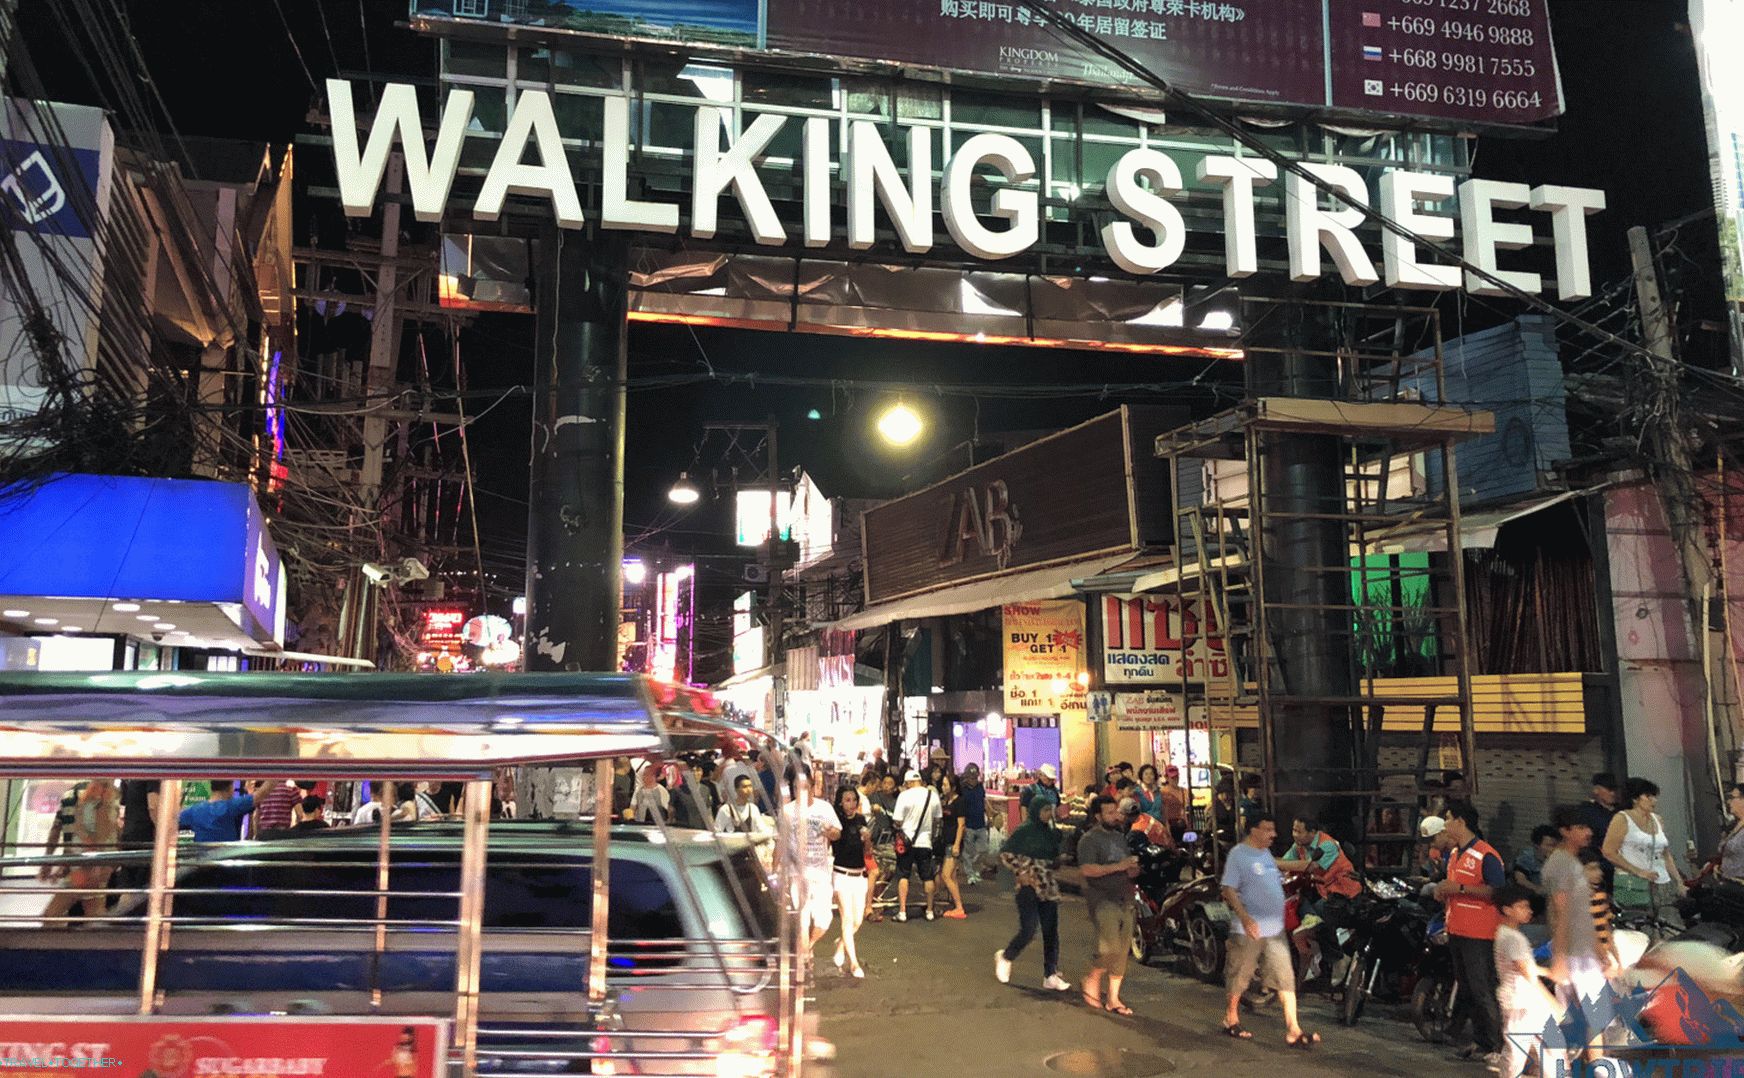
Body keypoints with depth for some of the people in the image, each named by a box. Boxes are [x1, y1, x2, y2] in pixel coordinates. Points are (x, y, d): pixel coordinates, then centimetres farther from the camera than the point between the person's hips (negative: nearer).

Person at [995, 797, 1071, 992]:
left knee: (1051, 932, 4)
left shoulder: (1051, 832, 10)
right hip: (1029, 887, -6)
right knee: (1028, 930, -8)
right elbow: (1005, 853, -9)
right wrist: (1020, 872, -14)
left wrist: (1061, 860, 1)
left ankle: (1051, 975, 11)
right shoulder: (1024, 830, -8)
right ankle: (1005, 957, 19)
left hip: (1048, 888, 6)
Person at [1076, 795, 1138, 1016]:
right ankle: (1092, 982, 9)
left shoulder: (1120, 836, 18)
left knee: (1121, 953, 8)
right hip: (1102, 900, -8)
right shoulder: (1090, 839, -8)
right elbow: (1087, 869, -22)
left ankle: (1113, 999, 18)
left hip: (1123, 900, 8)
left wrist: (1133, 869, 5)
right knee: (1110, 948, -16)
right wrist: (1118, 867, -23)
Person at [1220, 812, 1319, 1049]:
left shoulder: (1266, 853, 12)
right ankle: (1231, 1019, 25)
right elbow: (1229, 890, -17)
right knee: (1239, 977, 7)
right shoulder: (1238, 854, -13)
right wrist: (1245, 918, -26)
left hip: (1275, 929, 7)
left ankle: (1293, 1030, 1)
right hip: (1249, 931, -7)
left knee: (1285, 978, 1)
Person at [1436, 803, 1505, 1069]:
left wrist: (1461, 888, -23)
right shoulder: (1453, 854, 16)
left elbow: (1499, 891, -22)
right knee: (1465, 988, 14)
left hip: (1479, 934, -9)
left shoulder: (1486, 855, -14)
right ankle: (1479, 1041, 24)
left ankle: (1496, 1046, -2)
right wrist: (1442, 892, 8)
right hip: (1456, 931, 9)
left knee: (1482, 990, -8)